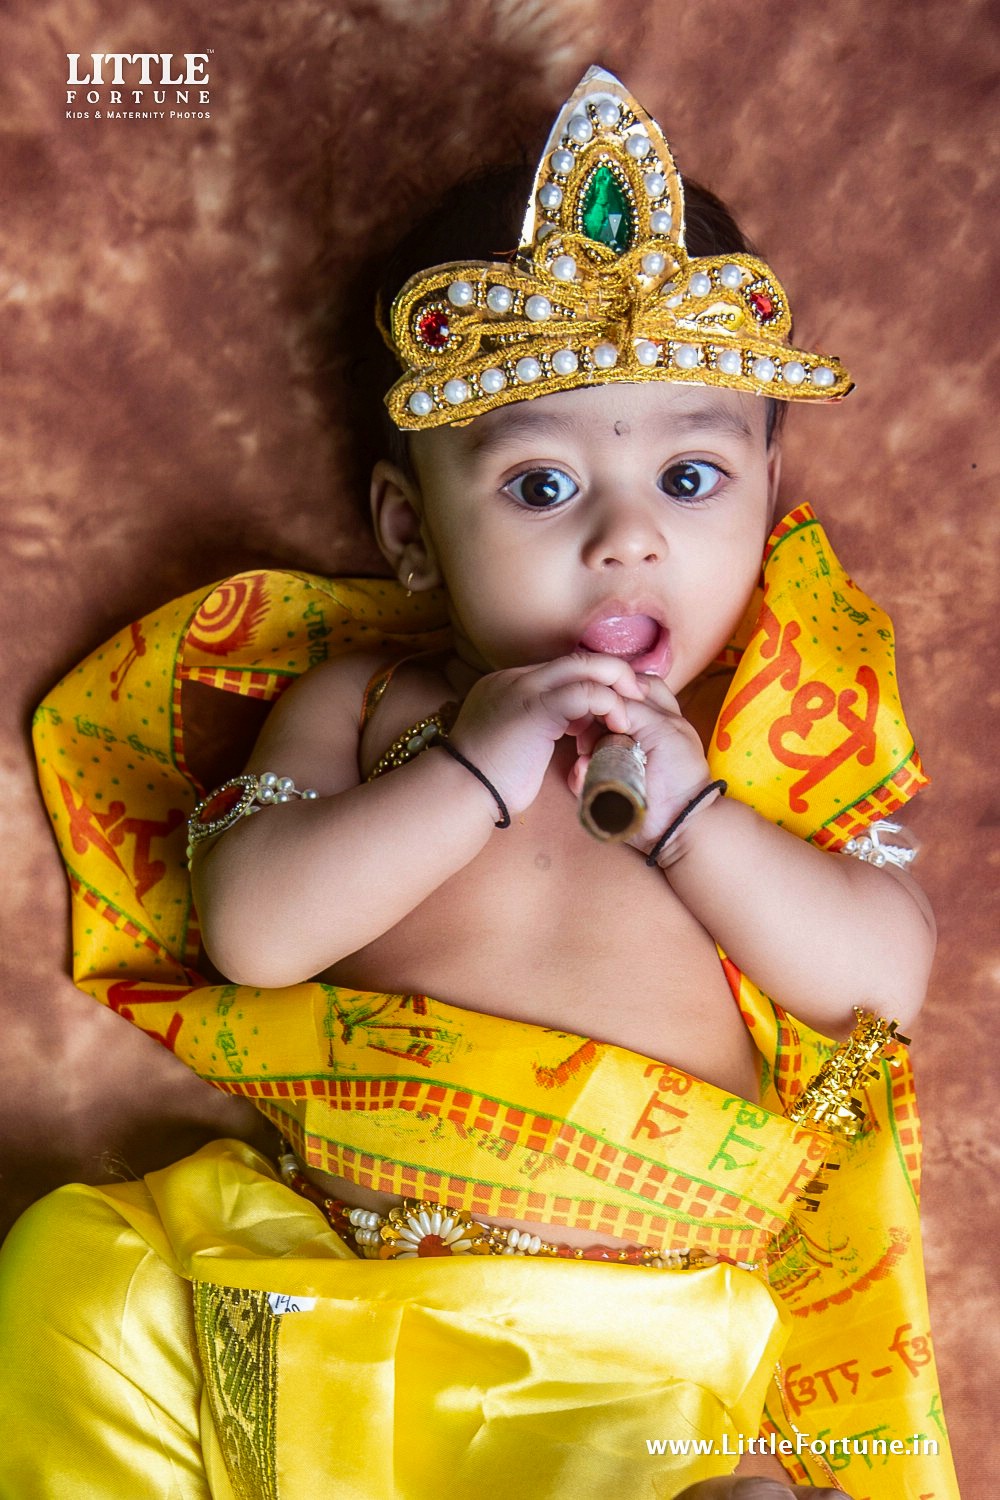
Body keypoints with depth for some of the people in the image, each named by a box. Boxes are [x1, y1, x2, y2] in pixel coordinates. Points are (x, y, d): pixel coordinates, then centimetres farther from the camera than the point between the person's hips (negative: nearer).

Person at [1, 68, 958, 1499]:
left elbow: (885, 977, -3)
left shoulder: (782, 732, 4)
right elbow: (249, 928, -9)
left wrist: (686, 809, -15)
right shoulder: (362, 697, 2)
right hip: (313, 1250, 1)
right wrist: (474, 775, -18)